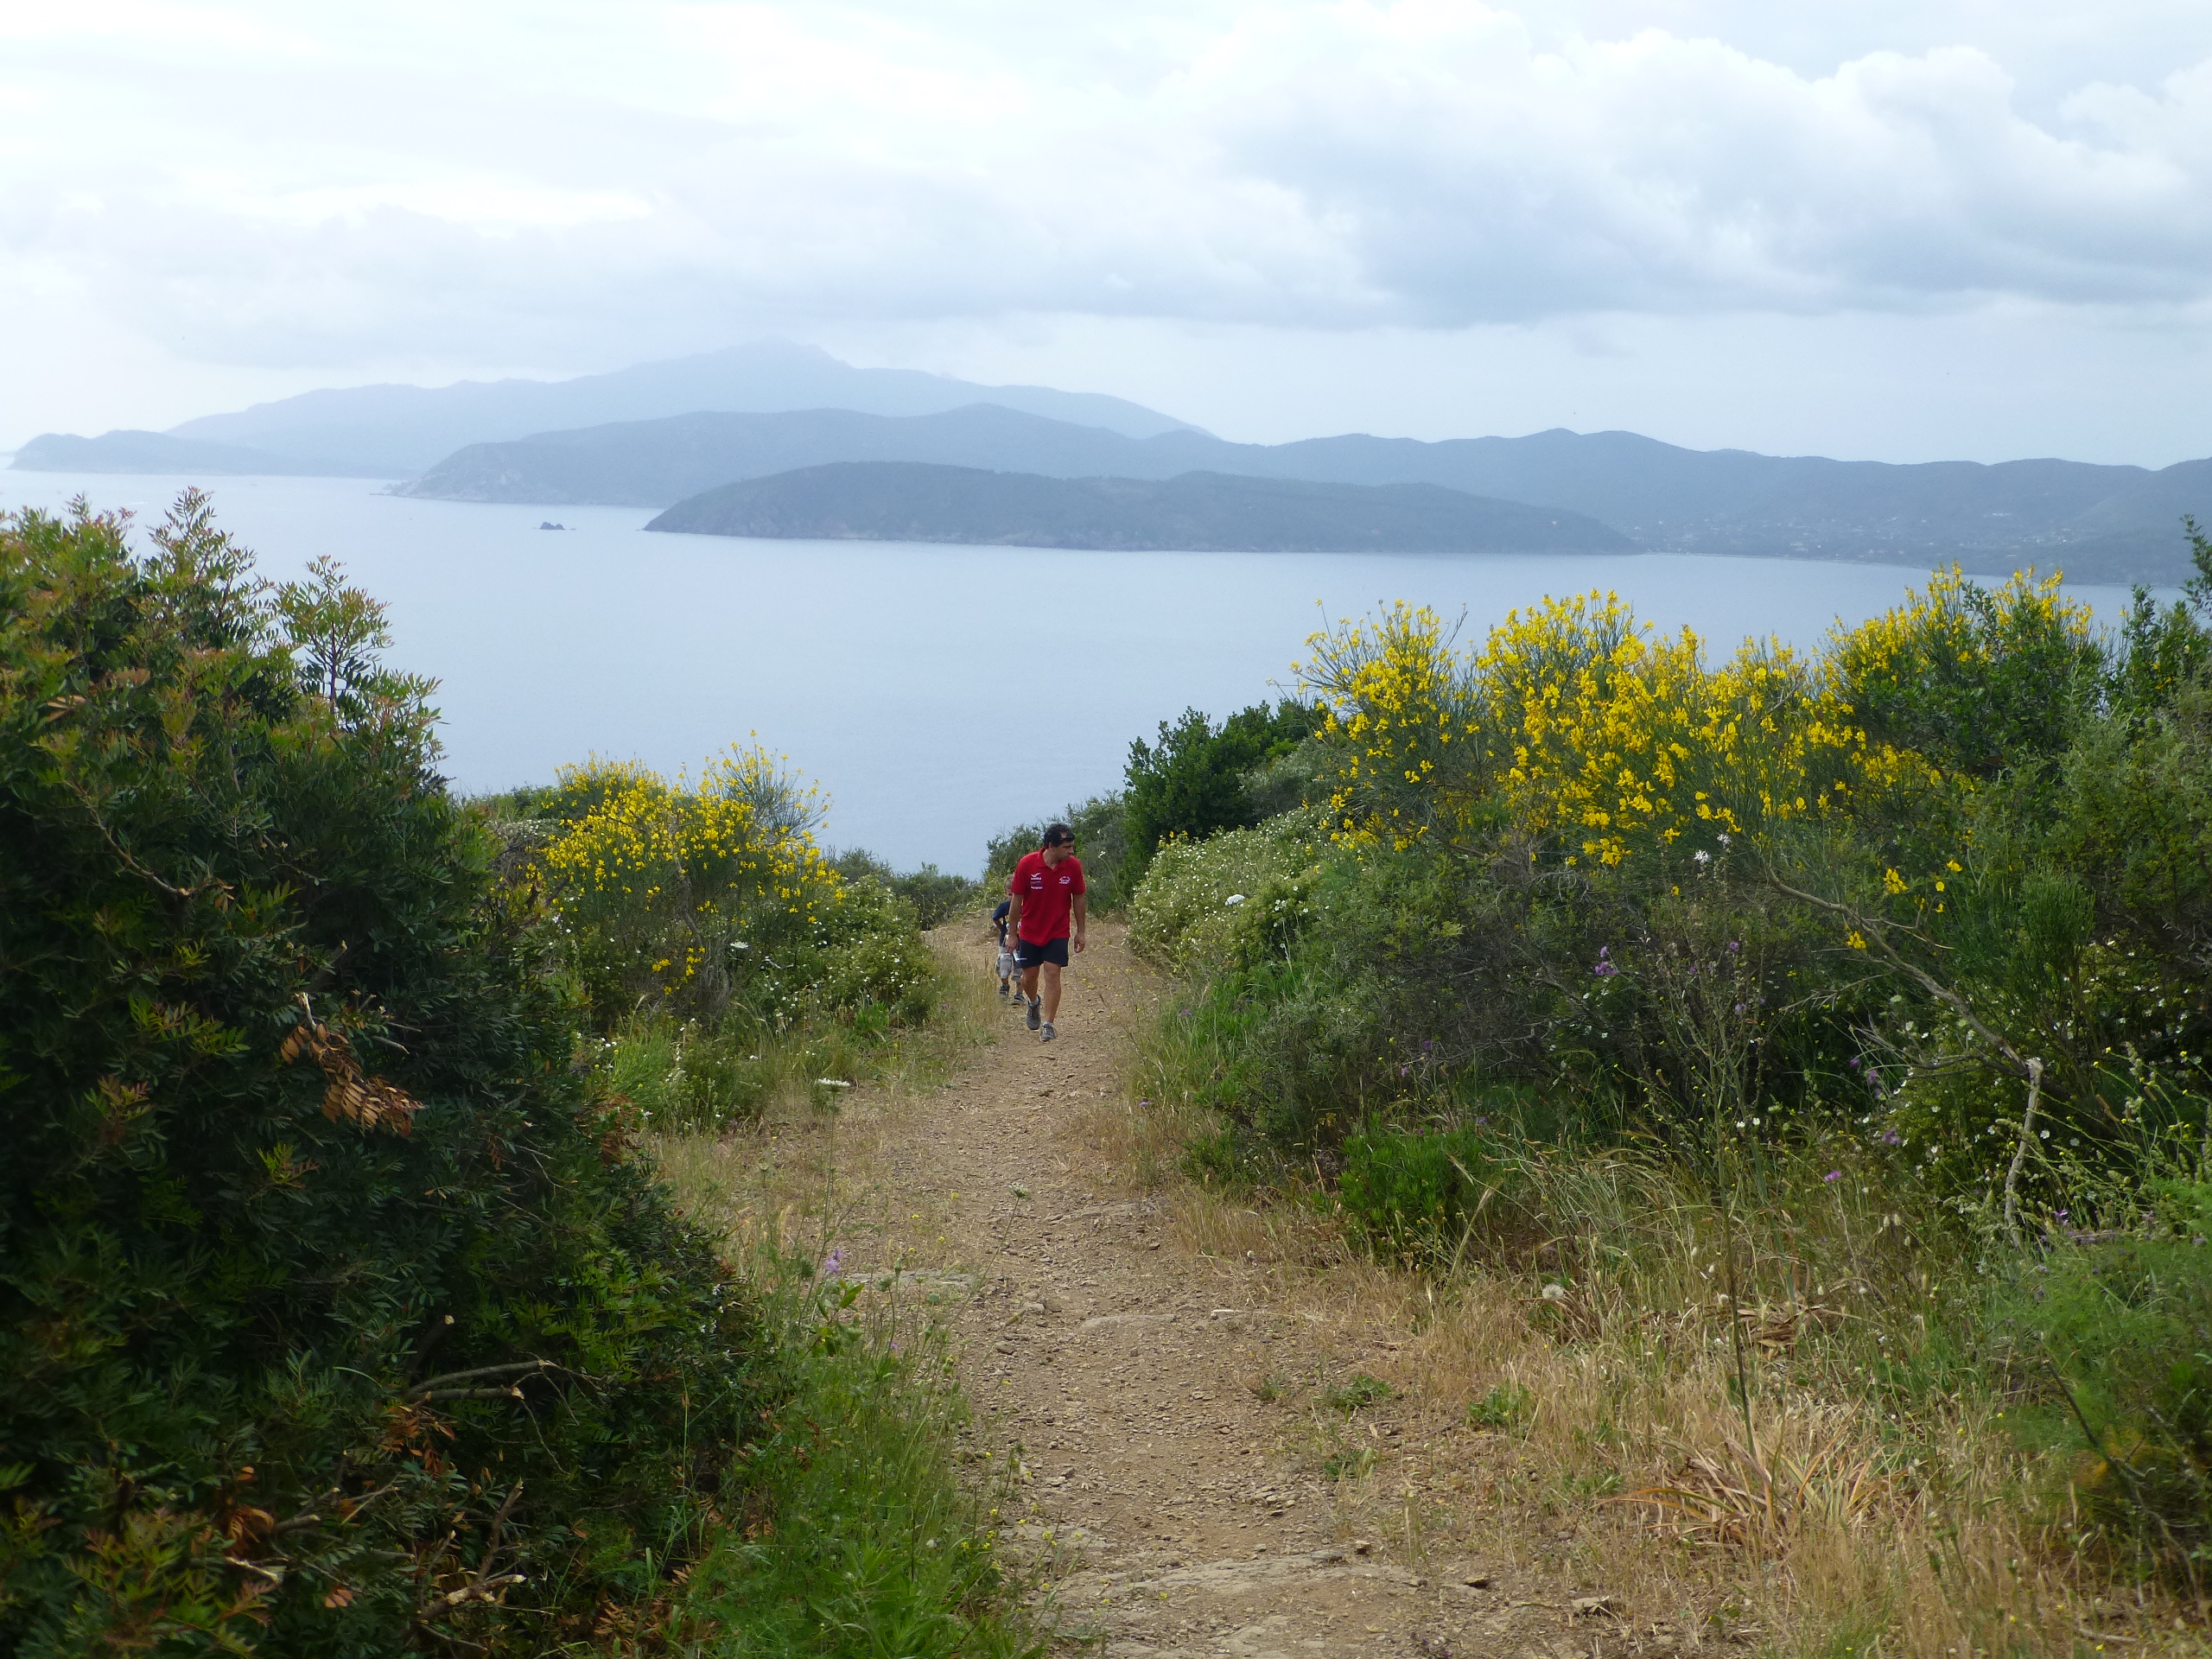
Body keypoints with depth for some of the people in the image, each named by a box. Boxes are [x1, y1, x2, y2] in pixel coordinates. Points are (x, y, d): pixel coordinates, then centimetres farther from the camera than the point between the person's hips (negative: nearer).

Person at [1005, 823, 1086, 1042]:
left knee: (1052, 974, -10)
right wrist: (1013, 934, -2)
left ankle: (1048, 1024, -6)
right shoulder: (1027, 864, -16)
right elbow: (1017, 900, -6)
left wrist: (1080, 932, 5)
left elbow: (1078, 900, 2)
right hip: (1030, 931, 0)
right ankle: (1033, 1003, 44)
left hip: (1058, 933, 0)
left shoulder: (1073, 866, -10)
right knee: (1029, 975, 10)